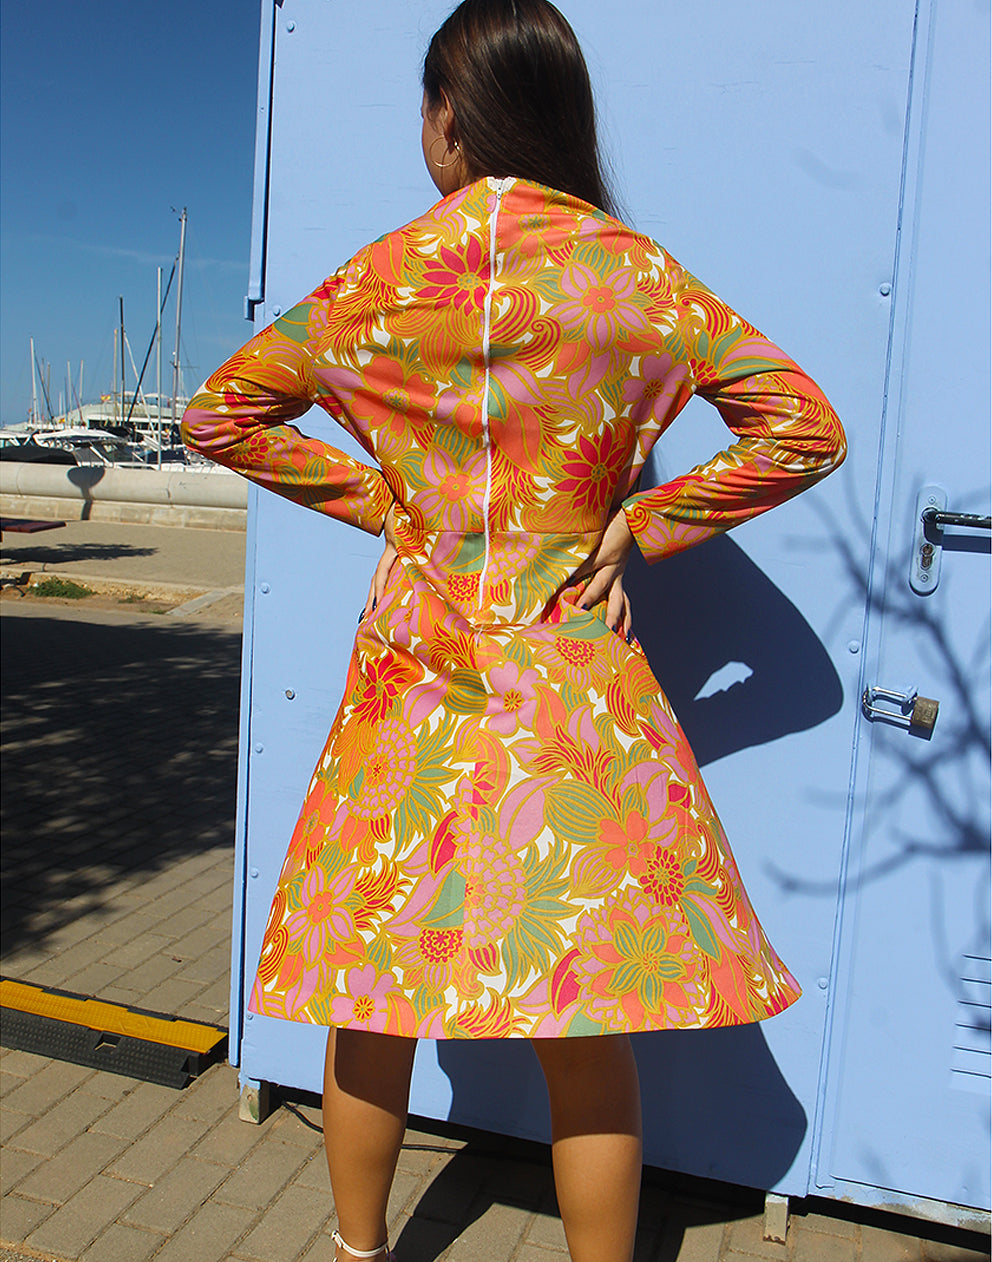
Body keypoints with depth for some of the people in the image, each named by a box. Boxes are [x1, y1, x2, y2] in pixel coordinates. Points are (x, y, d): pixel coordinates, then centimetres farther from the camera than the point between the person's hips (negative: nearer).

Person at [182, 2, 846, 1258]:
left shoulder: (377, 279, -3)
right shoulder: (637, 274, -1)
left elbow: (216, 415, 6)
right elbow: (806, 430, 0)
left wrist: (375, 499, 7)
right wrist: (641, 523, 1)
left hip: (411, 678, 1)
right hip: (574, 684, 0)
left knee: (371, 987, 17)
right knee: (585, 1024, 9)